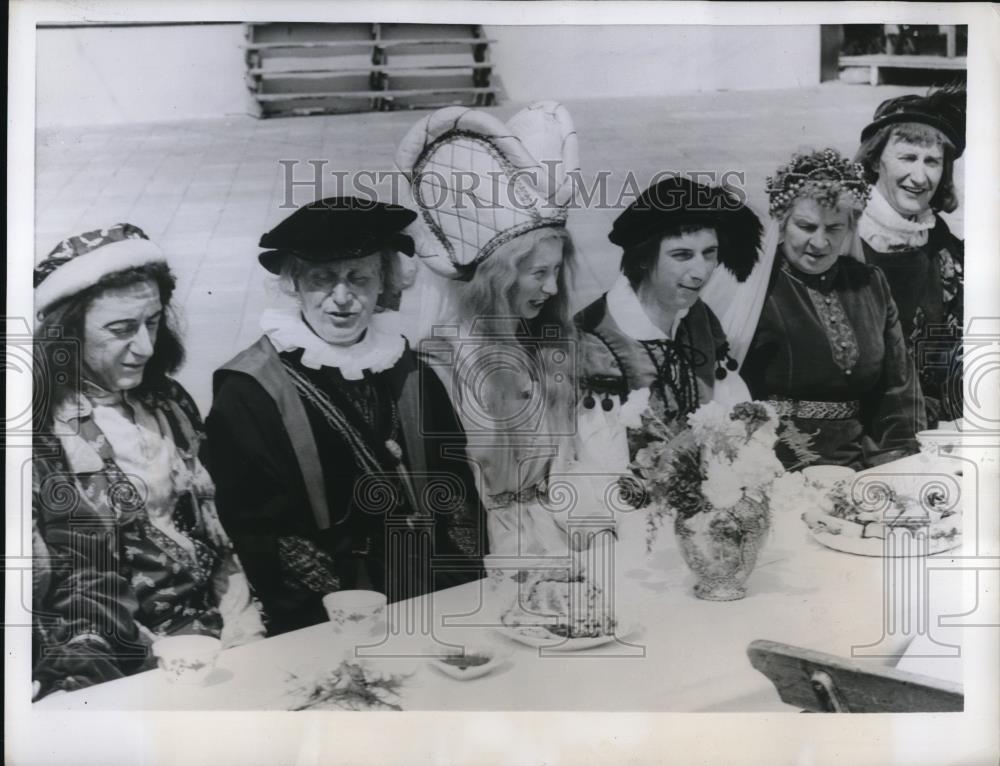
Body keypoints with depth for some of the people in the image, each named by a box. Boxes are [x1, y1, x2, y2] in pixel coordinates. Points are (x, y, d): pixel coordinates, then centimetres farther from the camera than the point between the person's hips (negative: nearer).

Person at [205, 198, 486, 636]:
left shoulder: (407, 370, 6)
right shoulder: (249, 393, -7)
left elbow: (454, 489, 9)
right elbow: (260, 531, -8)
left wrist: (471, 587, -3)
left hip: (438, 600, 3)